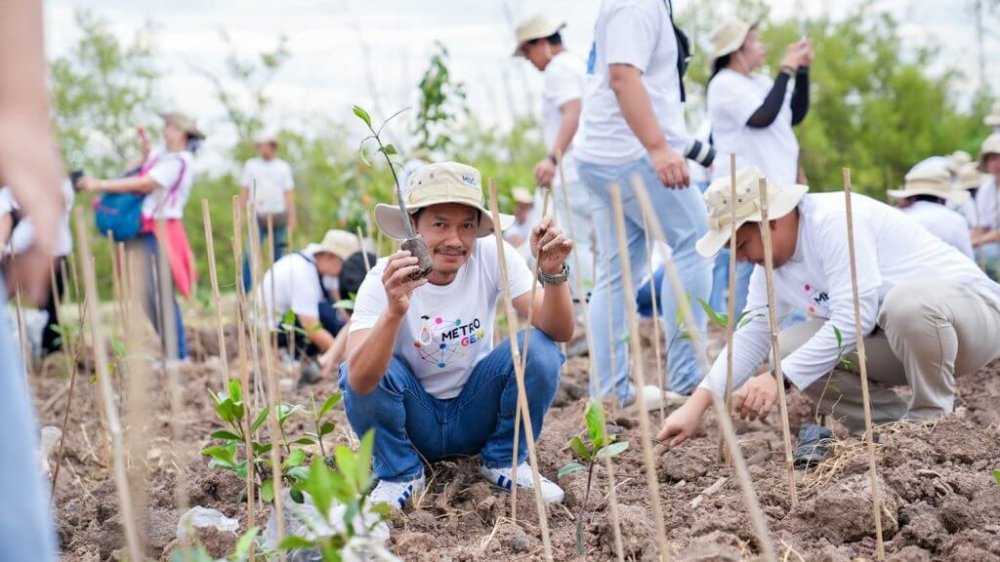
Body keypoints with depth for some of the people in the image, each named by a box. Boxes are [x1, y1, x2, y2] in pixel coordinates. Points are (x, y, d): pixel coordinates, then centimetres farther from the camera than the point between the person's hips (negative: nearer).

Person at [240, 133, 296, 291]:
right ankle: (243, 293, -9)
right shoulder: (250, 165, 10)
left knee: (278, 256, 4)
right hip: (257, 218, -1)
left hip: (278, 217, 1)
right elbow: (244, 190, 9)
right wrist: (247, 208, -5)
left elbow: (289, 193, 6)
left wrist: (292, 217, -3)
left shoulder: (283, 167, 10)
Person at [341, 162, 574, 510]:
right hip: (415, 422, -2)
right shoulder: (384, 280, -22)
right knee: (362, 371, -30)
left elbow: (560, 333, -22)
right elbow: (359, 382, -37)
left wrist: (553, 273, -40)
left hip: (478, 414, 2)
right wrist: (394, 312, -53)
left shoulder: (493, 256, -15)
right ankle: (400, 474, -2)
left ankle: (503, 461, 1)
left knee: (540, 350, -23)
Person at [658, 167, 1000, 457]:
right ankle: (897, 426, 2)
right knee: (790, 350, -10)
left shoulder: (835, 221, -26)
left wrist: (779, 378, -32)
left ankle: (933, 420, -15)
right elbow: (750, 336, 3)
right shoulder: (770, 264, 2)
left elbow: (854, 318, -32)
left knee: (908, 303, -41)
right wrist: (697, 404, -7)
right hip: (889, 339, 8)